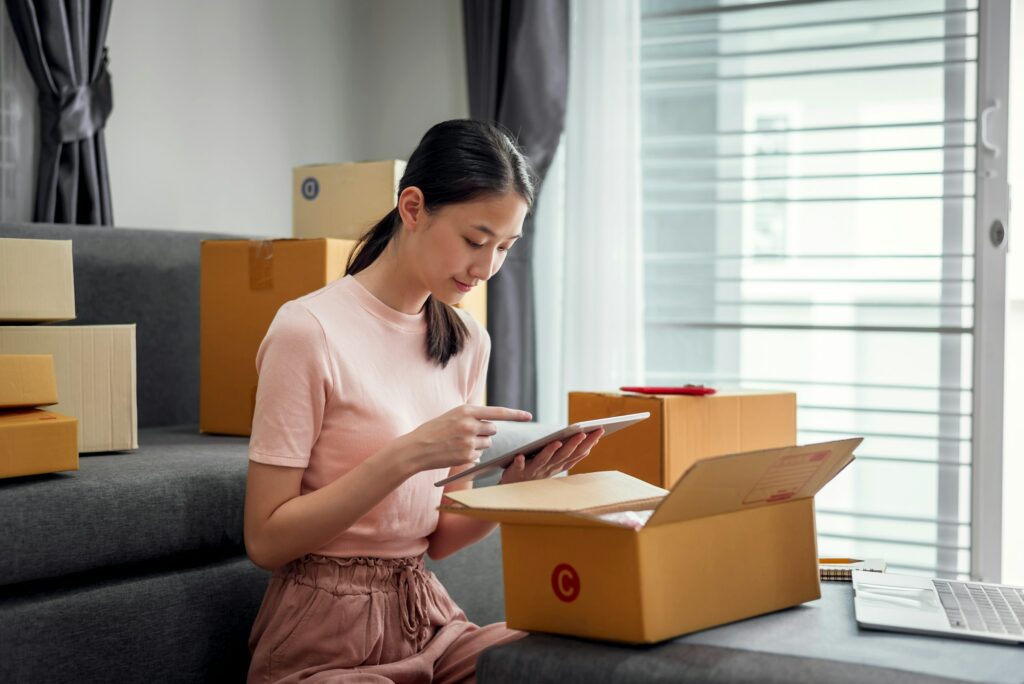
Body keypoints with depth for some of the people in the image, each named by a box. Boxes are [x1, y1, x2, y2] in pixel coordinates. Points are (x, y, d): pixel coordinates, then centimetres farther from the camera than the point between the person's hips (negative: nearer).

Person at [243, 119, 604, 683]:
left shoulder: (467, 343, 8)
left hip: (428, 620, 7)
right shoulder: (310, 331, -13)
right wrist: (406, 455, -24)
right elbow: (265, 541, -14)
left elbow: (439, 538, 9)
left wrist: (514, 487, -11)